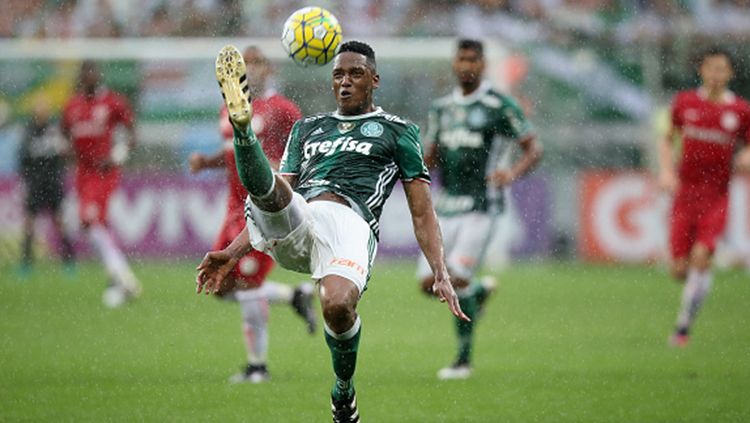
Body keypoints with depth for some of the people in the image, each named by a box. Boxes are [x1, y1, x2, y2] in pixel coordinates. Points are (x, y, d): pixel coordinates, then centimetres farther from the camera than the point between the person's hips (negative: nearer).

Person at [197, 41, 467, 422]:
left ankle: (344, 389, -5)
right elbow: (276, 198, 33)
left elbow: (421, 212, 18)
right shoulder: (308, 128, 34)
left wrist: (441, 276, 6)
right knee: (265, 190, -34)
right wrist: (231, 254, 22)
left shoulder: (397, 130, 23)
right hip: (291, 224, 3)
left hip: (349, 219, -3)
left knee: (337, 305, -31)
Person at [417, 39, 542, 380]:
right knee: (429, 283, 0)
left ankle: (464, 360, -2)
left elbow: (533, 150, -3)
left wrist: (512, 174, -22)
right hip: (446, 207, 6)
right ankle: (480, 291, 32)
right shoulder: (441, 108, 13)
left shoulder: (499, 106, -5)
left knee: (456, 280, -16)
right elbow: (430, 158, 22)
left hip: (481, 207, -6)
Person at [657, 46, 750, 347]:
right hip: (685, 191, 1)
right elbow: (667, 139, 16)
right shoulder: (685, 103, 3)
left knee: (701, 257, -18)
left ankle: (683, 327, -8)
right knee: (680, 269, -2)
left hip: (716, 195, -1)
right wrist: (666, 170, 1)